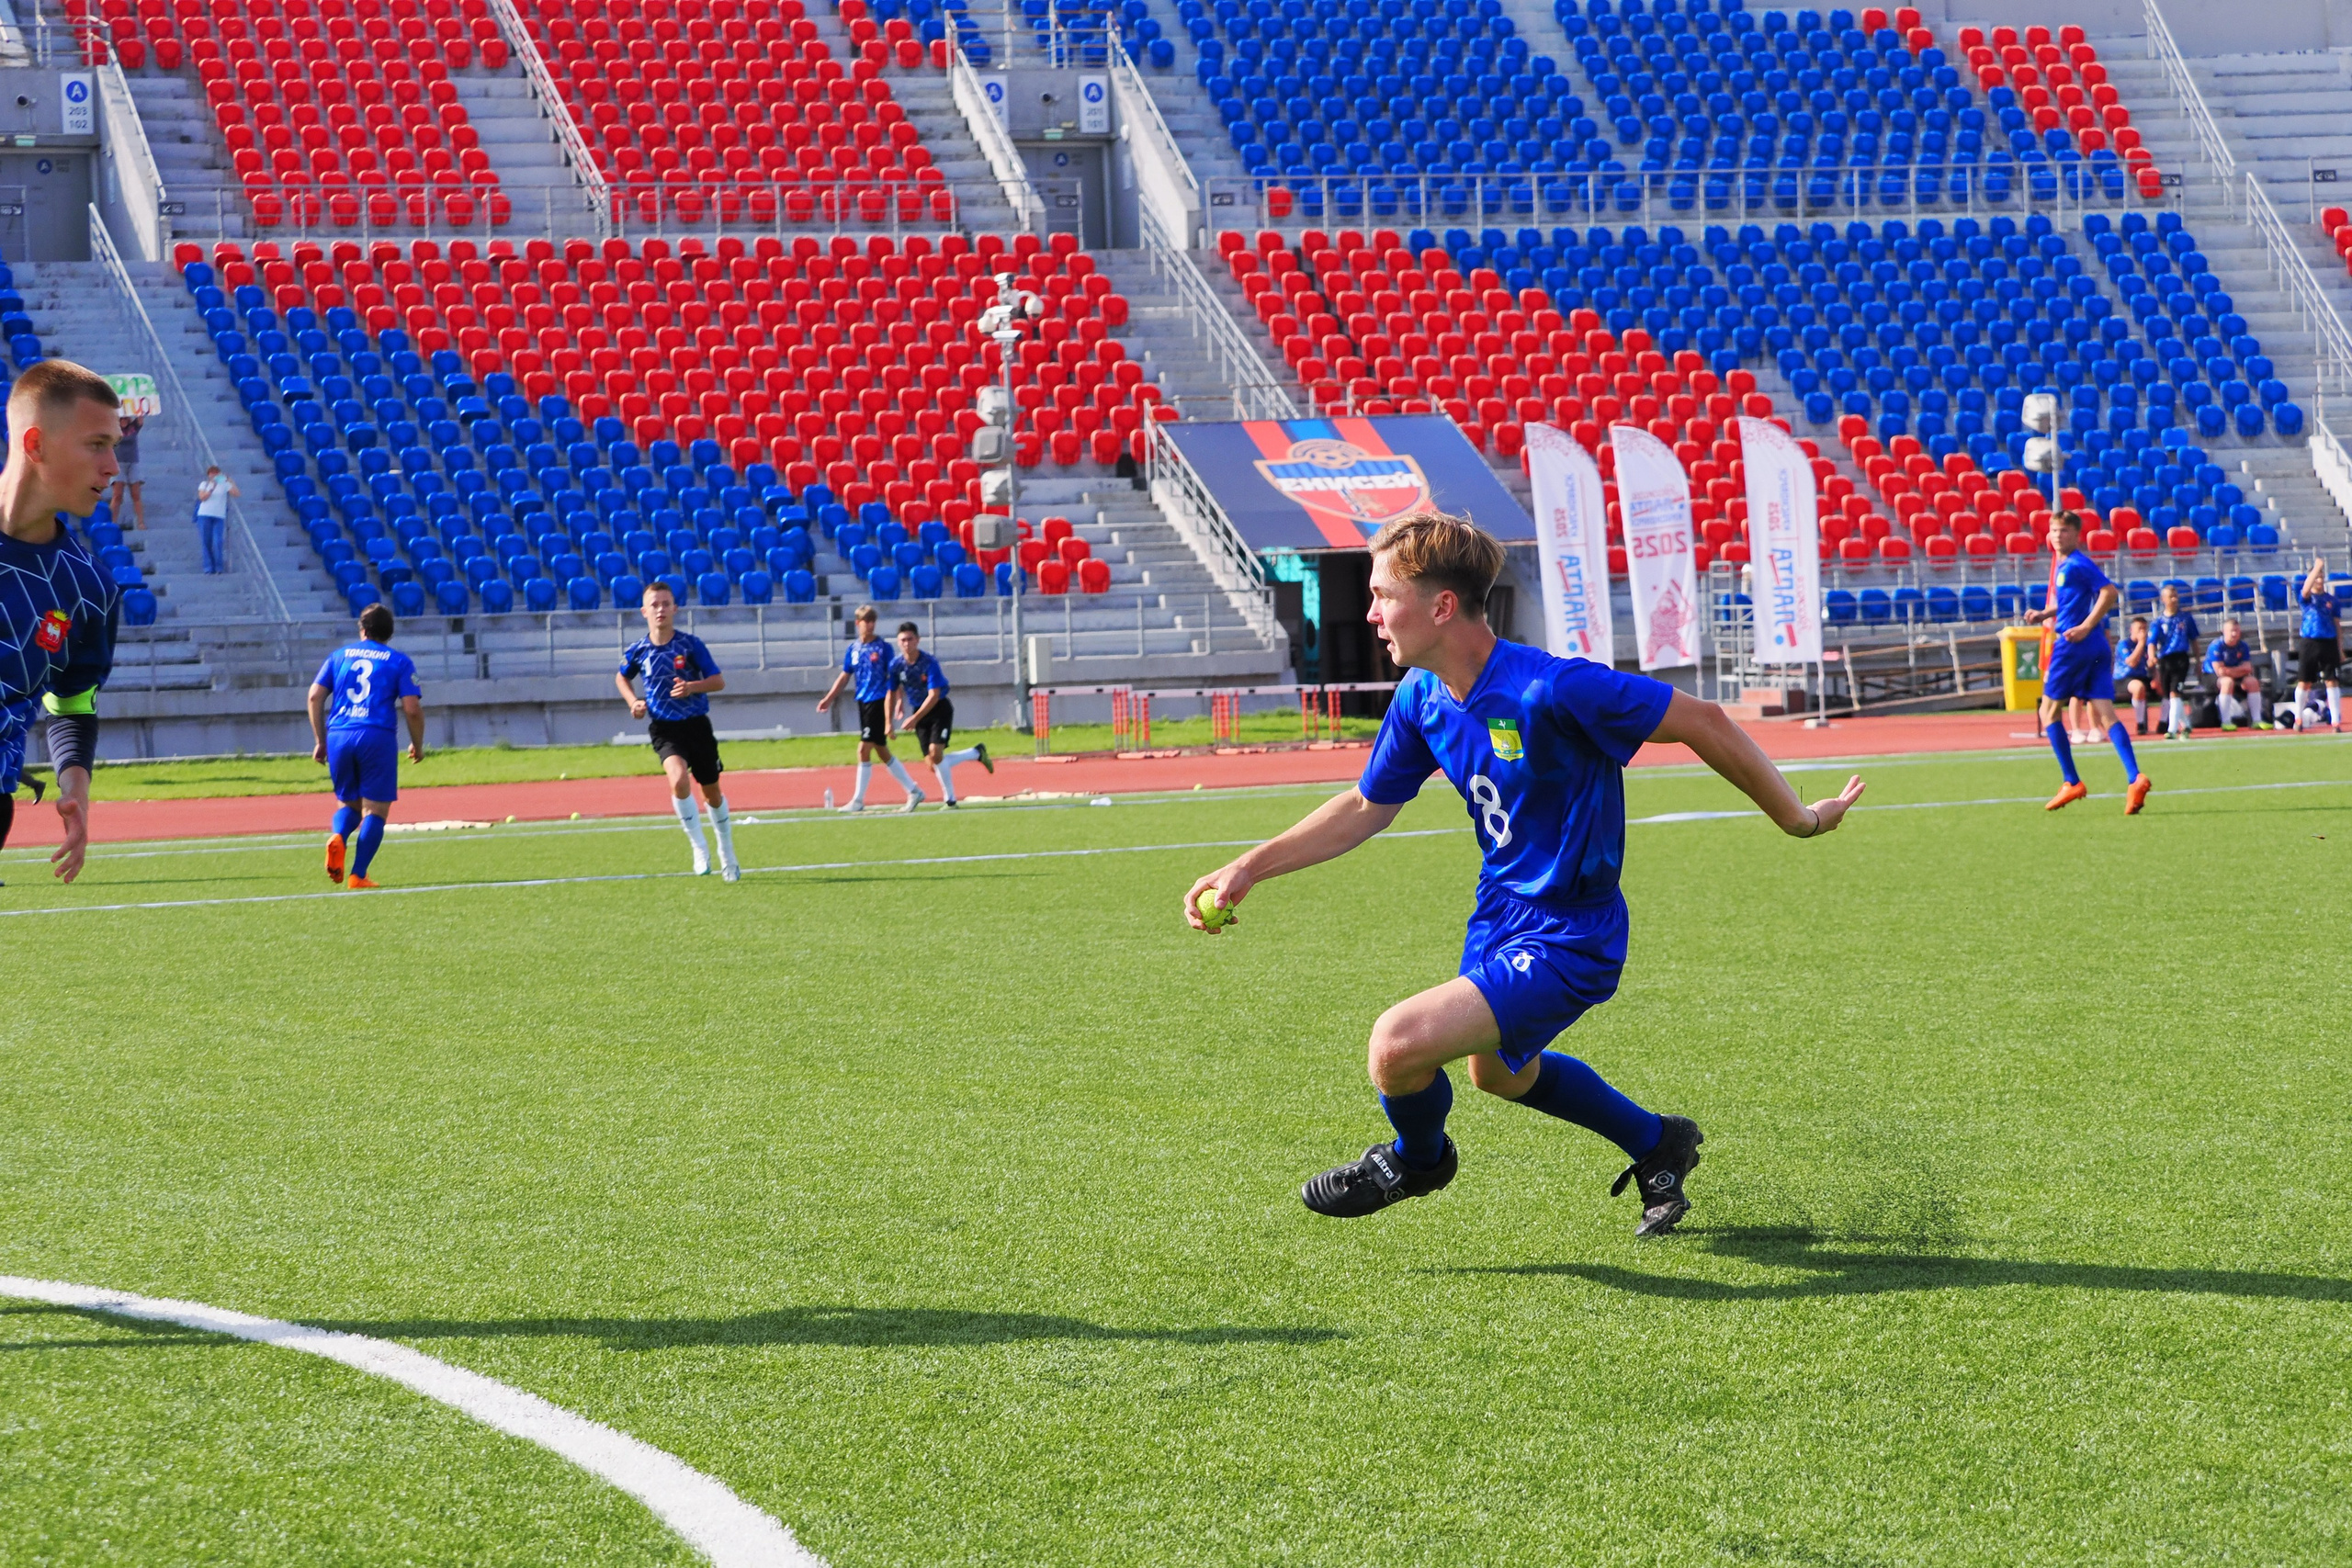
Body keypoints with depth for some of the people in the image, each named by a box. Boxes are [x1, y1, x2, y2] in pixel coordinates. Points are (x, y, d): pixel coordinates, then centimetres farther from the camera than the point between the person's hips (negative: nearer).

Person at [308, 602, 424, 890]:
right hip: (377, 737, -3)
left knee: (347, 803, 18)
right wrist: (418, 745, 14)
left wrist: (320, 741, 15)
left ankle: (337, 836, -16)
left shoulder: (340, 655, 16)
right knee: (375, 809, 3)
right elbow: (412, 709, -1)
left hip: (338, 736, 3)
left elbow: (315, 696, 8)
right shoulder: (398, 661, 8)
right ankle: (358, 876, -8)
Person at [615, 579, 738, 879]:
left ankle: (727, 857, 34)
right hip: (664, 729, 0)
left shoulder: (690, 644, -8)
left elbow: (719, 681, -3)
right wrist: (634, 702, 2)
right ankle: (699, 849, -13)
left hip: (696, 725, 0)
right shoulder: (639, 650, -3)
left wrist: (692, 687, -21)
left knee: (712, 793, 12)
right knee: (679, 779, -29)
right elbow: (621, 677, 19)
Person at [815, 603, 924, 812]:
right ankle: (914, 792, 20)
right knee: (882, 753, 10)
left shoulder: (883, 648, -5)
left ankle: (858, 801, -4)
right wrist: (828, 699, 7)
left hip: (879, 701, -7)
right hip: (863, 702, 7)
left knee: (864, 750, -10)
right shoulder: (852, 650, 10)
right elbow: (844, 677, 15)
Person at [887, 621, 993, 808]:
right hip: (919, 712, 5)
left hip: (939, 710, -5)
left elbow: (934, 696, -24)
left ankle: (949, 800, -6)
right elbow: (892, 693, 9)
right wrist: (890, 722, 6)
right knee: (932, 764, 0)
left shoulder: (929, 663, -20)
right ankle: (977, 753, 22)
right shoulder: (896, 665, -7)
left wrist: (914, 719, -29)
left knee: (935, 753, -21)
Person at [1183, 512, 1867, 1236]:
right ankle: (1657, 1144, 55)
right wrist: (1250, 867, 4)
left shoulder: (1549, 689, -30)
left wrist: (1795, 818, -12)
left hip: (1565, 941, -9)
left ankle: (1419, 1158, 11)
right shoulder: (1420, 699, -6)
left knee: (1400, 1043, -24)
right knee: (1498, 1071, 32)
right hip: (1499, 915, 9)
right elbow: (1365, 808, 11)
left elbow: (1702, 723, -21)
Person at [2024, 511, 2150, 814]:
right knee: (2105, 714, -1)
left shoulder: (2077, 564, -10)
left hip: (2074, 645, -9)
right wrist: (2044, 614, 20)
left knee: (2050, 710, 5)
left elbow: (2109, 592, -21)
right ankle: (2135, 779, -16)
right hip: (2096, 649, 9)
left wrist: (2086, 627, -22)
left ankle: (2072, 782, 4)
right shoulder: (2063, 565, 18)